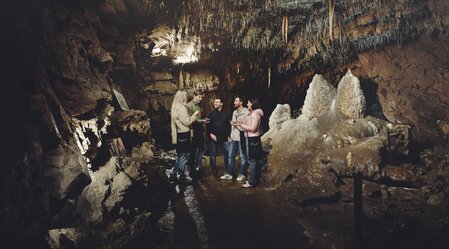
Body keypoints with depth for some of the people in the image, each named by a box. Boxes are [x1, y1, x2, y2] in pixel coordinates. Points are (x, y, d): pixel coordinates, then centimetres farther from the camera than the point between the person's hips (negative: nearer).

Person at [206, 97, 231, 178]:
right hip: (213, 137, 0)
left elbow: (228, 126, 5)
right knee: (213, 155, 6)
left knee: (227, 153, -3)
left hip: (224, 138, 0)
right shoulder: (211, 114, 5)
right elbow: (207, 126, 1)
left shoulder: (225, 115, 7)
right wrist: (210, 134, -12)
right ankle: (214, 170, 18)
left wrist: (228, 136, -2)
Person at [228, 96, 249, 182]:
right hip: (234, 138, 8)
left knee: (243, 157, 2)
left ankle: (242, 174, 13)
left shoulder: (246, 112, -11)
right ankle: (229, 173, 20)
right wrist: (231, 136, 15)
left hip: (241, 138, -8)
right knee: (230, 156, 11)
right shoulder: (234, 112, 15)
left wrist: (237, 124, -17)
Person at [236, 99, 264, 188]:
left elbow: (253, 128, -21)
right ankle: (253, 179, 23)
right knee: (253, 160, 14)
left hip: (253, 139, -10)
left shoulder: (255, 113, -14)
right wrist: (242, 123, 4)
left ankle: (252, 182, 1)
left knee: (252, 161, -4)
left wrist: (241, 125, -15)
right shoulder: (252, 113, 15)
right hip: (250, 139, 10)